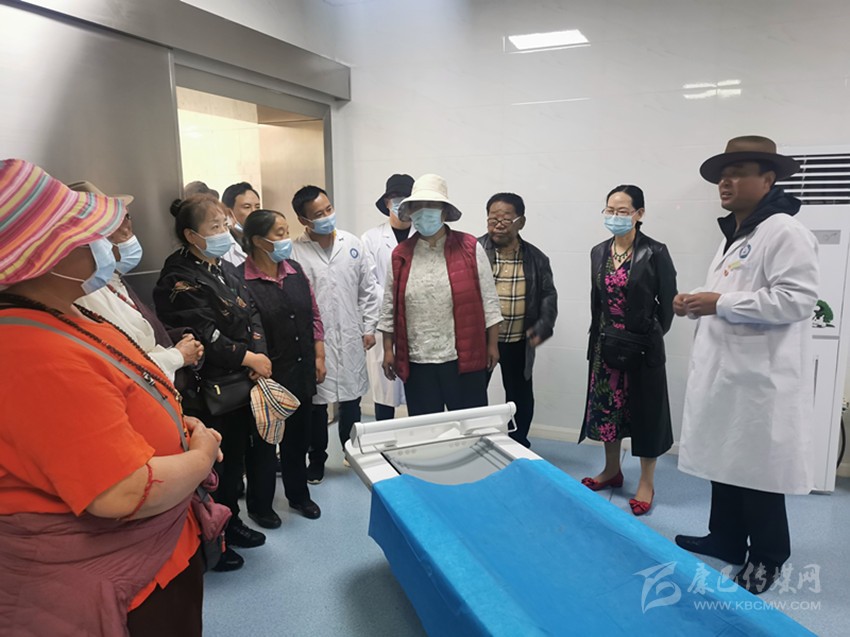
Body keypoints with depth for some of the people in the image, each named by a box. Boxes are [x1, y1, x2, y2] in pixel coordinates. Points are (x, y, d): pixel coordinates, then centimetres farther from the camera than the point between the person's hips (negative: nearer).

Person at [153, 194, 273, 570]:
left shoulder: (226, 269, 11)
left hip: (242, 383, 8)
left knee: (237, 454, 19)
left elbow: (251, 315, 9)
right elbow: (204, 336, -20)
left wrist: (259, 353, -8)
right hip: (210, 390, -8)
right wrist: (248, 358, -13)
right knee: (213, 464, 4)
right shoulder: (179, 280, -15)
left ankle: (230, 521, 38)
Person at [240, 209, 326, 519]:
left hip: (301, 371, 5)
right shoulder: (240, 280, -16)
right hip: (267, 376, -5)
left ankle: (298, 494, 38)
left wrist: (319, 357, 7)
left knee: (298, 436, 18)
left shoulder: (295, 270, 4)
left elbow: (314, 315, 9)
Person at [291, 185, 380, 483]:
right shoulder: (294, 252, -8)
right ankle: (317, 460, 30)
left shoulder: (353, 244, 2)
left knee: (351, 402, 13)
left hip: (350, 339, 2)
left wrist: (369, 328, 5)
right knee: (316, 404, 11)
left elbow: (368, 290, 7)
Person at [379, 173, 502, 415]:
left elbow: (489, 301, 0)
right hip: (417, 361, 2)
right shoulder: (400, 255, 4)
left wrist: (492, 344, 0)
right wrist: (388, 350, 6)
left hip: (464, 358, -2)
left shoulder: (470, 249, -2)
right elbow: (390, 307, 8)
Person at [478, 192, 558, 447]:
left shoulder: (535, 258, 1)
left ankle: (518, 447, 34)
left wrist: (543, 326, -11)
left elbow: (548, 295, 5)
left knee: (520, 396, 15)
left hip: (518, 342, 3)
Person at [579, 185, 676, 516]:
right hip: (605, 343, 5)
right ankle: (612, 469, 33)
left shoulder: (655, 252, -11)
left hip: (643, 345, -5)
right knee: (606, 406, 13)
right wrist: (598, 337, 11)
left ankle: (646, 482, 21)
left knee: (644, 410, 6)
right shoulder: (599, 252, 6)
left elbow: (667, 302, -7)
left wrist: (653, 337, -6)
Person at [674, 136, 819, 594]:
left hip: (760, 378, -9)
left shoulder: (784, 232, -13)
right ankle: (725, 540, 32)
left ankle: (767, 557, 22)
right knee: (724, 463, 17)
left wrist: (720, 303, -22)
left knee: (758, 472, 4)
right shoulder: (733, 236, 17)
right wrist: (697, 306, 7)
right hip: (725, 373, 9)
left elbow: (797, 300, -23)